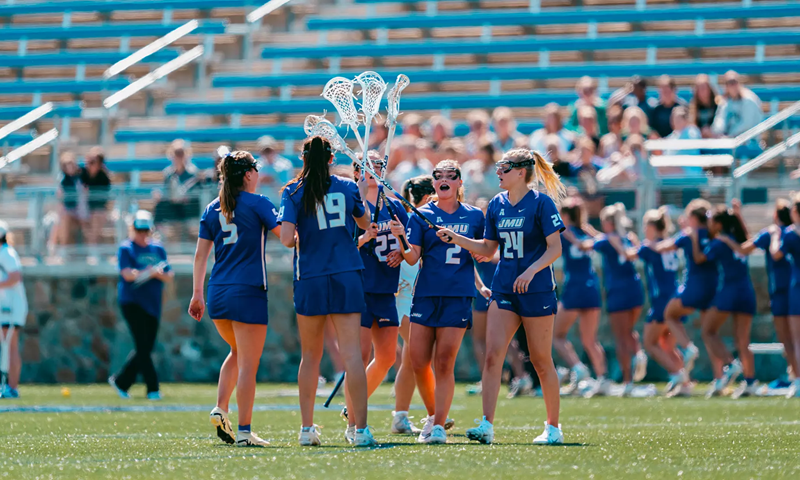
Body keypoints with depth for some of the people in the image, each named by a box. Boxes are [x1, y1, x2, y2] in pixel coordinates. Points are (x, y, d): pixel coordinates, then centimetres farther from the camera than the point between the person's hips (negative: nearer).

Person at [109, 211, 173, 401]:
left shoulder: (158, 249, 14)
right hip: (132, 302, -6)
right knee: (142, 347, -11)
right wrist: (151, 272, -24)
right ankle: (153, 388, -8)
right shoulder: (126, 249, -1)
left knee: (146, 349, 6)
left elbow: (169, 276, 9)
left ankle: (121, 381, 21)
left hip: (153, 305, 6)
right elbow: (127, 274, -14)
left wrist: (158, 274, -14)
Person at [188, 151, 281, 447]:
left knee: (237, 353, 25)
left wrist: (197, 294, 12)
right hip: (248, 291, -6)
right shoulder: (257, 204, -4)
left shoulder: (213, 209, 11)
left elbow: (201, 254, 10)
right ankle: (244, 431, -4)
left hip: (217, 293, 6)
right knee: (248, 364, -2)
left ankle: (221, 409, 9)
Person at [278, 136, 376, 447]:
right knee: (352, 354, -5)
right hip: (347, 279, 0)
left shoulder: (294, 192, -3)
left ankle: (307, 429, 12)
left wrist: (299, 238, 10)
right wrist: (362, 195, 37)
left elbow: (287, 239, -13)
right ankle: (360, 429, -11)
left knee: (311, 356, 12)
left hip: (310, 281, 0)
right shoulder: (348, 187, 3)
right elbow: (365, 223, 20)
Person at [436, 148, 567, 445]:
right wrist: (457, 239, 3)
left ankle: (553, 427, 15)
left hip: (536, 291, -5)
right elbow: (488, 249, 16)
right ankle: (487, 426, -15)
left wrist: (531, 270, -24)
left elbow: (555, 248, -10)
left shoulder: (541, 203, -8)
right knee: (493, 355, -10)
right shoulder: (496, 205, 9)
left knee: (541, 361, 2)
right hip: (503, 290, 5)